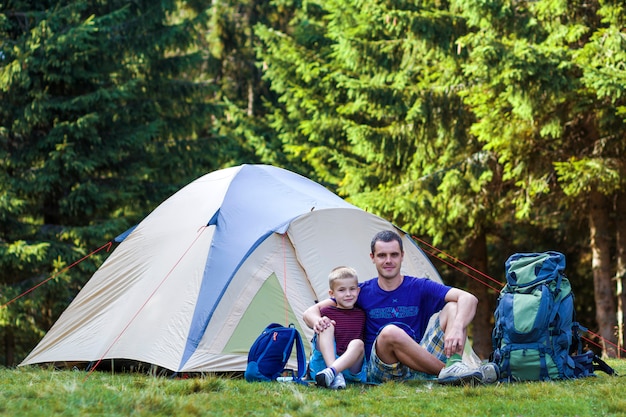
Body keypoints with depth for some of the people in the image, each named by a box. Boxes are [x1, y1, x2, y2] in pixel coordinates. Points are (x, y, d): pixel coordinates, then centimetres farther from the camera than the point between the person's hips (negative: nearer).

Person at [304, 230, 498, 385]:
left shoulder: (420, 288, 6)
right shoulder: (362, 292, 8)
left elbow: (469, 299, -8)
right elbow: (310, 312, 6)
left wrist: (457, 329, -30)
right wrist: (318, 321, -21)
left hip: (420, 366, 2)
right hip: (382, 372, -2)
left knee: (454, 307, -11)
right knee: (390, 332, -35)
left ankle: (455, 364, -38)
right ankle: (448, 371, -30)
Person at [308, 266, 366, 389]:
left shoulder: (361, 315, 15)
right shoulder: (326, 312, 7)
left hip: (351, 368, 1)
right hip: (324, 362, -1)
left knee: (357, 343, -28)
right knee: (326, 326, -20)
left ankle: (330, 373, -55)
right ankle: (335, 375, -43)